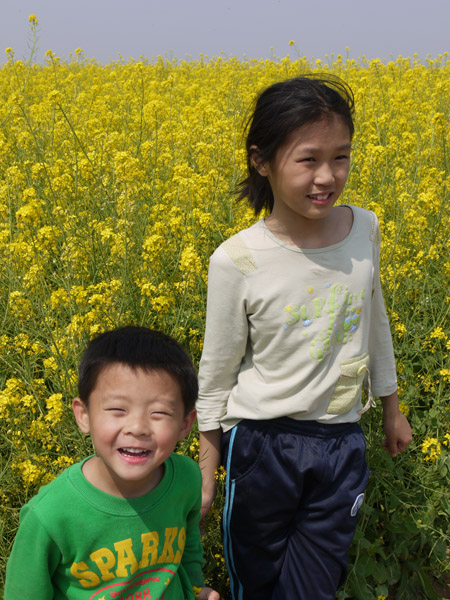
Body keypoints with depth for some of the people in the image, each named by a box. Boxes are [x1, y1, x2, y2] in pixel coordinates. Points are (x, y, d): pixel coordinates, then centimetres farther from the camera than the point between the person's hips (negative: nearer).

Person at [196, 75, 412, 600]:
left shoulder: (364, 229, -7)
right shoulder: (237, 262, -18)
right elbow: (217, 373, -7)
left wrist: (391, 408, 18)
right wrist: (206, 469, 0)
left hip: (341, 442, 3)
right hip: (261, 442, -2)